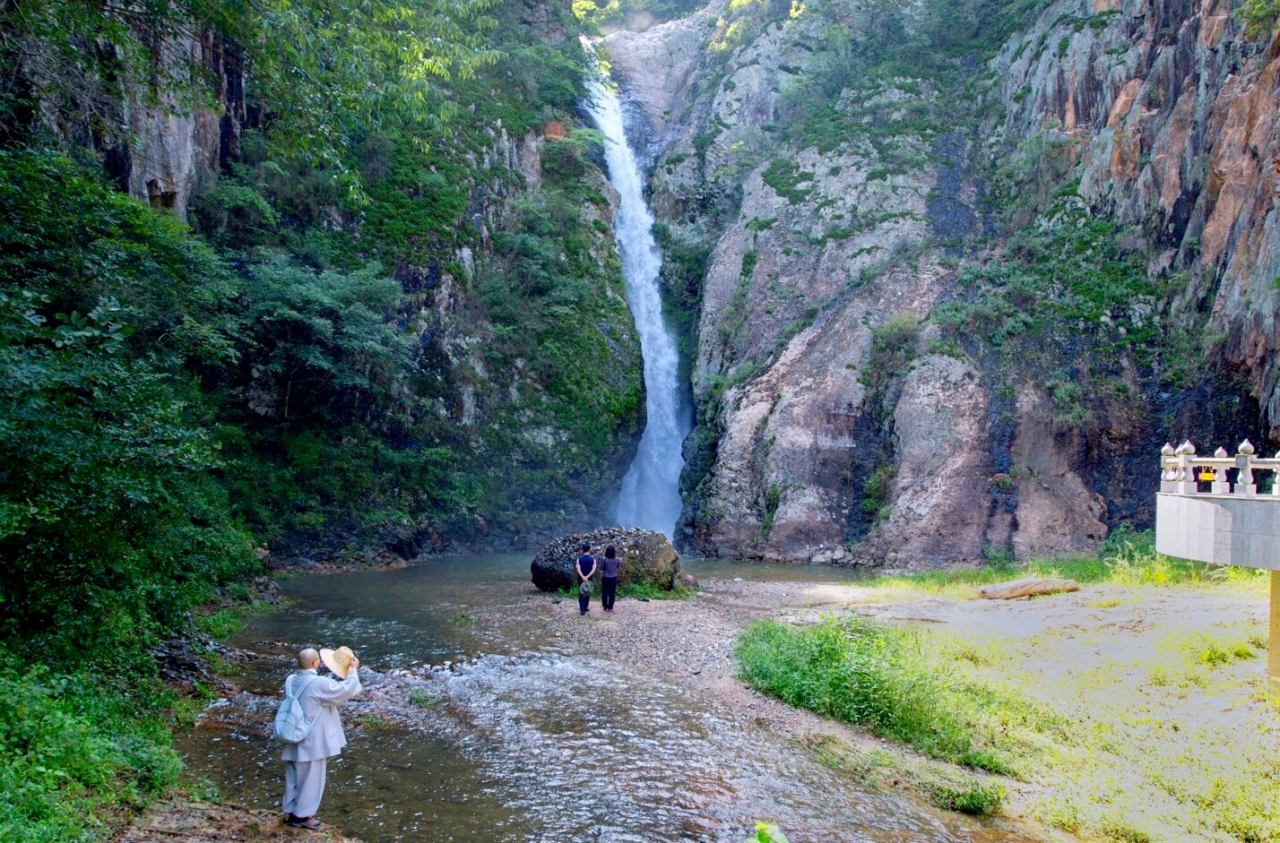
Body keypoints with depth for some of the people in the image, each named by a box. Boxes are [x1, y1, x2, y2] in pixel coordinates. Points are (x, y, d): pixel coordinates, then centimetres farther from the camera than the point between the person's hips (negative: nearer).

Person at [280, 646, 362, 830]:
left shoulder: (293, 681, 3)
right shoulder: (318, 684, -23)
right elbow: (346, 690, -20)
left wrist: (340, 677, 8)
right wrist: (353, 670, -6)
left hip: (295, 740, 8)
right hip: (312, 742, -8)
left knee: (294, 778, 18)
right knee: (311, 779, 6)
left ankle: (291, 812, 27)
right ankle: (303, 816, 14)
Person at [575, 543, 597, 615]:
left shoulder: (579, 559, -8)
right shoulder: (593, 559, -7)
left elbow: (578, 569, -23)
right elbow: (593, 569, -21)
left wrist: (583, 577, -32)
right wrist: (587, 577, -27)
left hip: (581, 578, -1)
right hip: (589, 579, 1)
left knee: (581, 594, 4)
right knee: (587, 593, 18)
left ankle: (582, 610, -5)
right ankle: (585, 608, 27)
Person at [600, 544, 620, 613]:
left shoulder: (604, 559, -14)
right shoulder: (616, 560, -7)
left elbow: (601, 570, -8)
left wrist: (601, 578, 5)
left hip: (606, 578, -2)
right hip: (613, 578, 2)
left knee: (605, 593, 8)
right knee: (612, 593, 11)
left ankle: (606, 607, 12)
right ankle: (610, 607, 13)